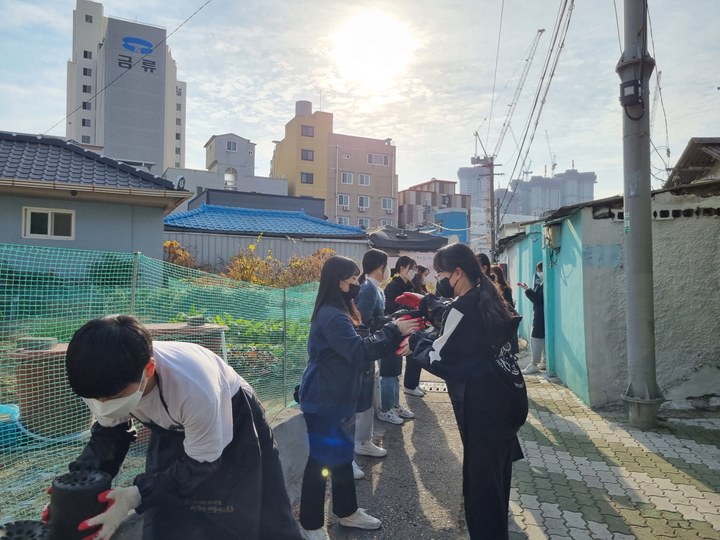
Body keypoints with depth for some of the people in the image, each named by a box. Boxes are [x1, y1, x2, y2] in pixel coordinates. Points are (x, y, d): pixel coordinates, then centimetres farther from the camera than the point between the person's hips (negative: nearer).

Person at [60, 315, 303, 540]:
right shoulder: (110, 381, -27)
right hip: (170, 431, 5)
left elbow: (200, 463, -27)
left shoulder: (195, 389, -44)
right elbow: (109, 430, -5)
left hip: (235, 421, -4)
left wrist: (137, 495, -35)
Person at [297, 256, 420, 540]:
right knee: (322, 458, 2)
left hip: (337, 396, 10)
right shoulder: (331, 316, -23)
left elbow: (352, 348, 11)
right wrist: (394, 331, -24)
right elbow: (359, 351, -29)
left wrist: (393, 331, 2)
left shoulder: (337, 311, 12)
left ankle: (347, 511, 35)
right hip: (324, 400, -10)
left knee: (342, 453, 19)